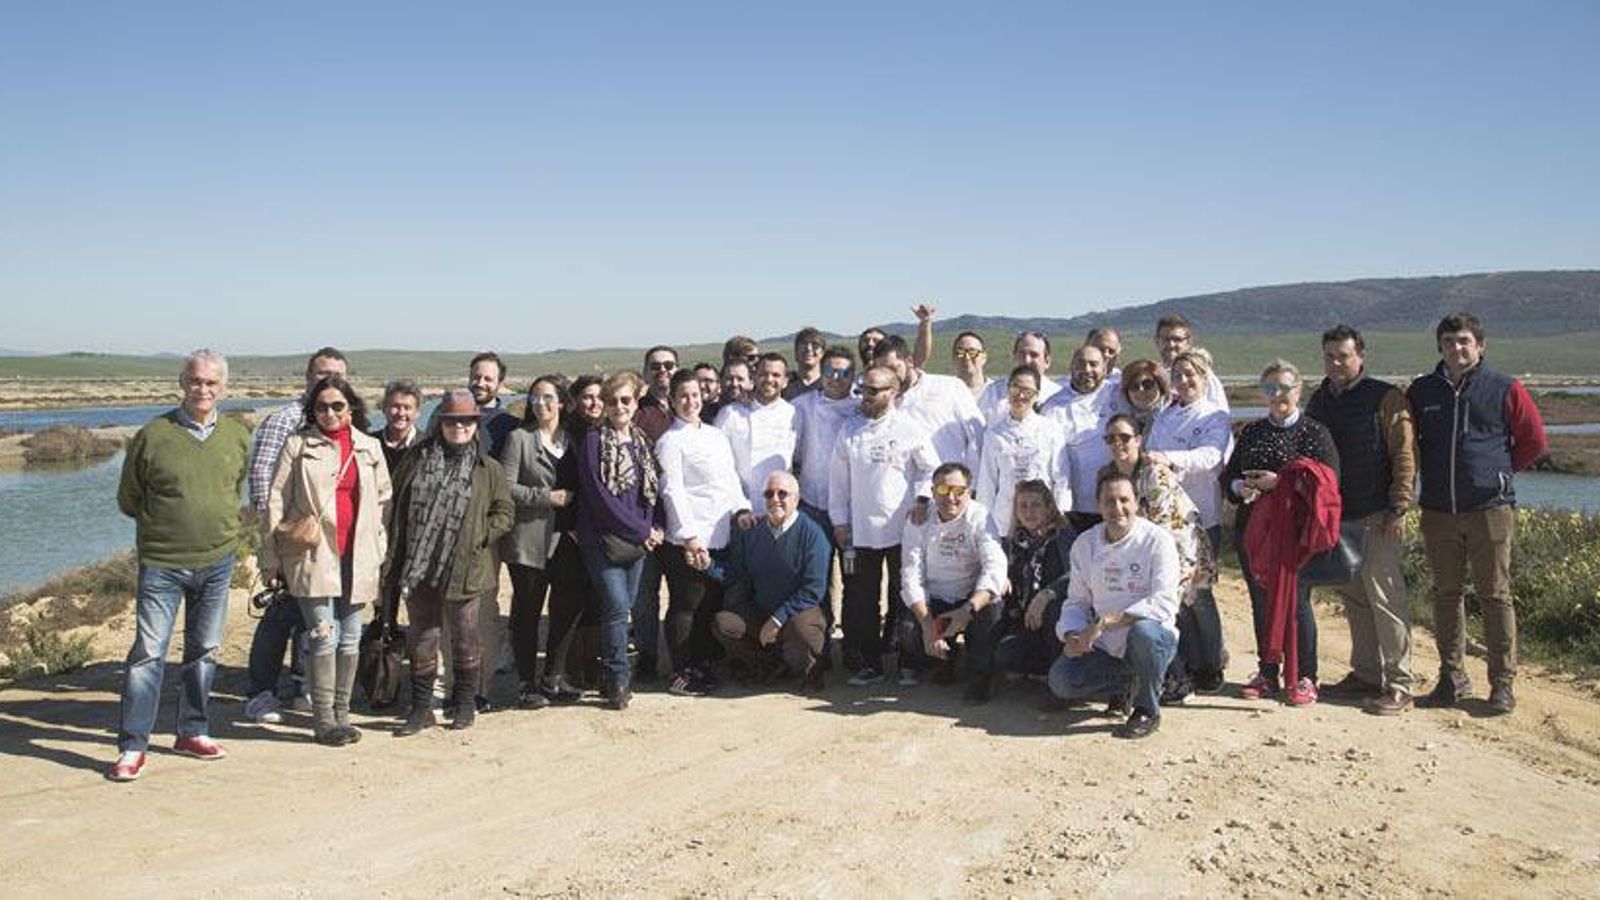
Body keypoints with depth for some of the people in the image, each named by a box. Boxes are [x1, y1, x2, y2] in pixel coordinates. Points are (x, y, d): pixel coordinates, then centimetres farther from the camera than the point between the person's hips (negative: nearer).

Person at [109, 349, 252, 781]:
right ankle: (132, 746, 3)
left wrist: (220, 524, 11)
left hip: (217, 562, 4)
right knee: (148, 653, -5)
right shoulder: (153, 435, -7)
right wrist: (165, 523, 3)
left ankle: (193, 732, 25)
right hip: (162, 563, -3)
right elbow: (128, 499, 4)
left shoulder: (237, 437, 3)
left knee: (205, 651, 12)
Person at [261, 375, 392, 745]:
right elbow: (276, 502, 2)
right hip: (313, 555, -3)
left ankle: (341, 715, 18)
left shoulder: (370, 447, 10)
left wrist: (380, 549, 8)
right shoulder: (298, 445, 2)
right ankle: (323, 720, 1)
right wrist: (271, 557, -1)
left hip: (356, 558, 3)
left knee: (350, 639, 8)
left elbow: (383, 500, 15)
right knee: (324, 637, -7)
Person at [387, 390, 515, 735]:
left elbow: (505, 512, 5)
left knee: (464, 635, 7)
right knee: (421, 636, 7)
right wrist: (395, 559, 3)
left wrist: (481, 536, -11)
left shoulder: (489, 469, 3)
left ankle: (465, 704, 22)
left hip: (464, 569, -2)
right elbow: (397, 509, 9)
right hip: (418, 568, 2)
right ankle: (421, 708, 18)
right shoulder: (417, 461, 8)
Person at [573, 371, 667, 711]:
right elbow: (599, 495, -13)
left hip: (640, 540, 5)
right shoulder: (594, 440, -6)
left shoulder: (643, 441, 12)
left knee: (624, 607, 9)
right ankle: (618, 680, 0)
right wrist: (641, 530, -11)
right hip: (604, 539, -5)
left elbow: (654, 489, 16)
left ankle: (616, 676, 19)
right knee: (617, 607, -10)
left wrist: (658, 527, -2)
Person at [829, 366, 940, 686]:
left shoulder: (910, 429, 0)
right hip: (860, 529, 2)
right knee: (862, 600, 2)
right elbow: (838, 477, 10)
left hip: (903, 527, -2)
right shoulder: (850, 430, 7)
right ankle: (867, 664, 10)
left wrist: (923, 498, -7)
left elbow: (931, 467, 8)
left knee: (904, 598, 6)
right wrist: (839, 520, 6)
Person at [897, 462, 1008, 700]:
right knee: (908, 630, -27)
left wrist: (968, 610, -40)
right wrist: (928, 626, -26)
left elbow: (995, 568, -23)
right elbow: (911, 577, -11)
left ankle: (980, 678, -11)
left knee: (990, 609, -33)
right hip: (933, 602, 1)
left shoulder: (980, 518, -9)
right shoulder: (919, 522, -3)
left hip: (972, 598, -1)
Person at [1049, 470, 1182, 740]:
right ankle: (1126, 685, 12)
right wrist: (1072, 634, -13)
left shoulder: (1157, 540, -12)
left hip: (1154, 638, -4)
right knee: (1060, 681, -18)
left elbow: (1164, 603, -22)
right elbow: (1076, 601, 9)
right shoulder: (1085, 544, 3)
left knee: (1144, 630, -38)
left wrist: (1106, 622, -29)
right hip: (1105, 647, 4)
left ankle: (1148, 710, -12)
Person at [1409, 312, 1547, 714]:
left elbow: (1534, 440, 7)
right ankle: (1452, 678, 18)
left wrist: (1498, 471, 8)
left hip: (1489, 510, -3)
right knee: (1445, 595, 8)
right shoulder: (1421, 391, 7)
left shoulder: (1505, 390, -1)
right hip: (1438, 512, 3)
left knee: (1494, 596, 0)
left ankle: (1502, 683, 8)